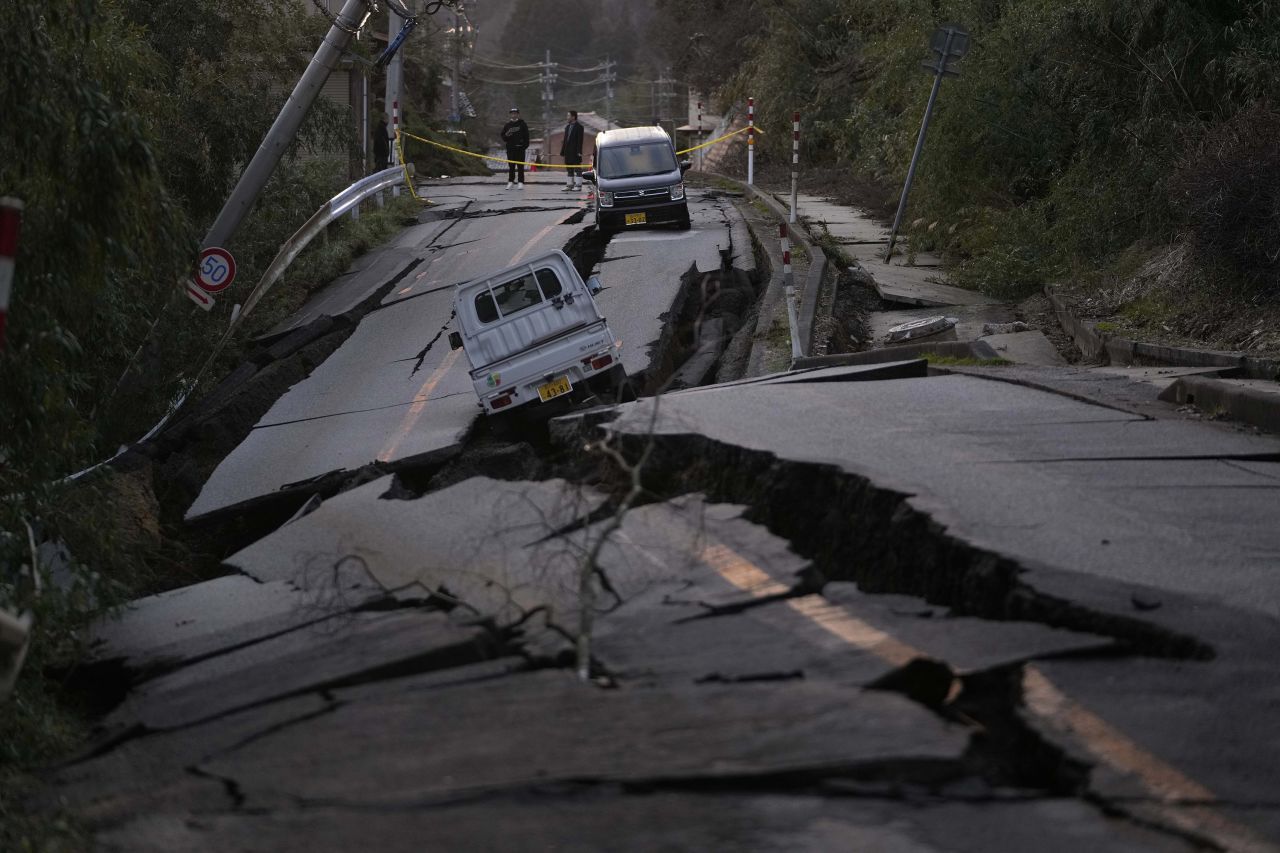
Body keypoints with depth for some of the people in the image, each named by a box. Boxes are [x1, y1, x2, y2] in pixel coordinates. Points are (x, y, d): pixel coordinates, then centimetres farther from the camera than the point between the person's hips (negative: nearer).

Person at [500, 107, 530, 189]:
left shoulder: (522, 124, 3)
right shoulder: (507, 125, 12)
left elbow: (526, 136, 0)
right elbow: (503, 136, 15)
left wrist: (525, 145, -9)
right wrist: (506, 135, -8)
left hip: (520, 148, -3)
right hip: (510, 148, 3)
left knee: (520, 166, -4)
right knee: (511, 166, 5)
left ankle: (520, 182, -3)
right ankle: (510, 182, 9)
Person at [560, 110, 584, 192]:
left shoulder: (579, 127, -6)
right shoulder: (567, 127, 16)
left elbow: (580, 141, -11)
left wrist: (579, 152, -18)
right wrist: (562, 151, 13)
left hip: (575, 153, -8)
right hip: (568, 153, 8)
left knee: (577, 170, -3)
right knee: (569, 170, 10)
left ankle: (578, 186, -1)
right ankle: (569, 185, 15)